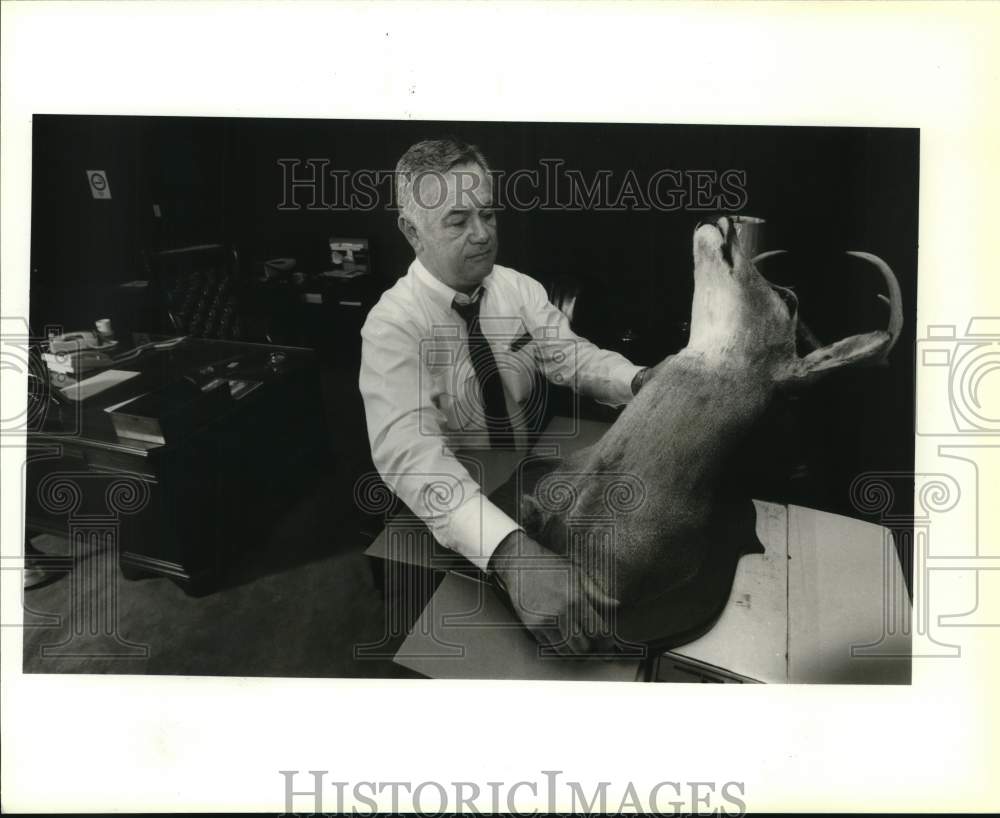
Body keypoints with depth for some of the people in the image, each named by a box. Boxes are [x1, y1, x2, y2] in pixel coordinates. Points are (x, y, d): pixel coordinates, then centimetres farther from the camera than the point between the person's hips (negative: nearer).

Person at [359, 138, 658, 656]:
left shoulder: (518, 289, -3)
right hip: (448, 510, -5)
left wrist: (641, 382, -36)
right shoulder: (392, 325, -22)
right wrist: (510, 552, -52)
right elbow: (408, 452, -37)